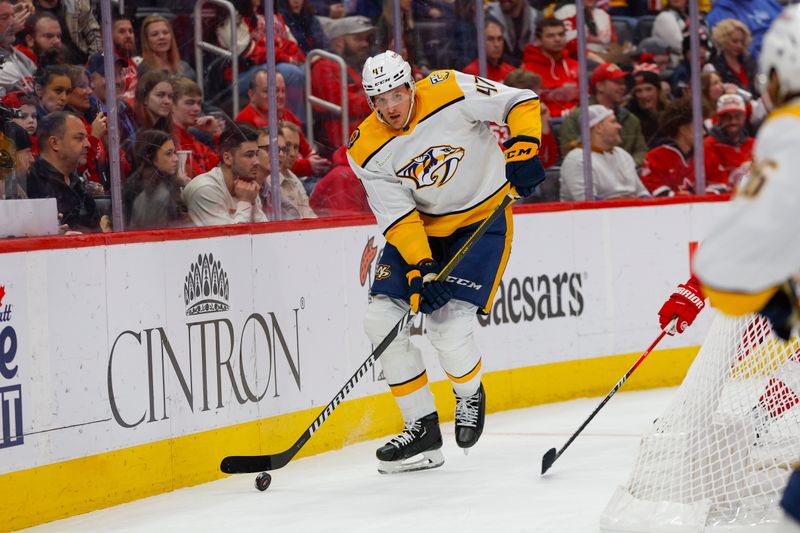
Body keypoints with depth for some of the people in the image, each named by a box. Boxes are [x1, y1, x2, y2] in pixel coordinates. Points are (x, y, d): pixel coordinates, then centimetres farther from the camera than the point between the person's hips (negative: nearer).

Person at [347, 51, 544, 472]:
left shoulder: (451, 92, -21)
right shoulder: (368, 150, -11)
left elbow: (522, 102, -13)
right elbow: (398, 216, -13)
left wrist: (523, 149, -28)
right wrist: (420, 267, -25)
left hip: (482, 218, -5)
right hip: (419, 228, 5)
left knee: (448, 327, -19)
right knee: (381, 319, -7)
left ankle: (470, 395, 16)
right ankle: (422, 428, 6)